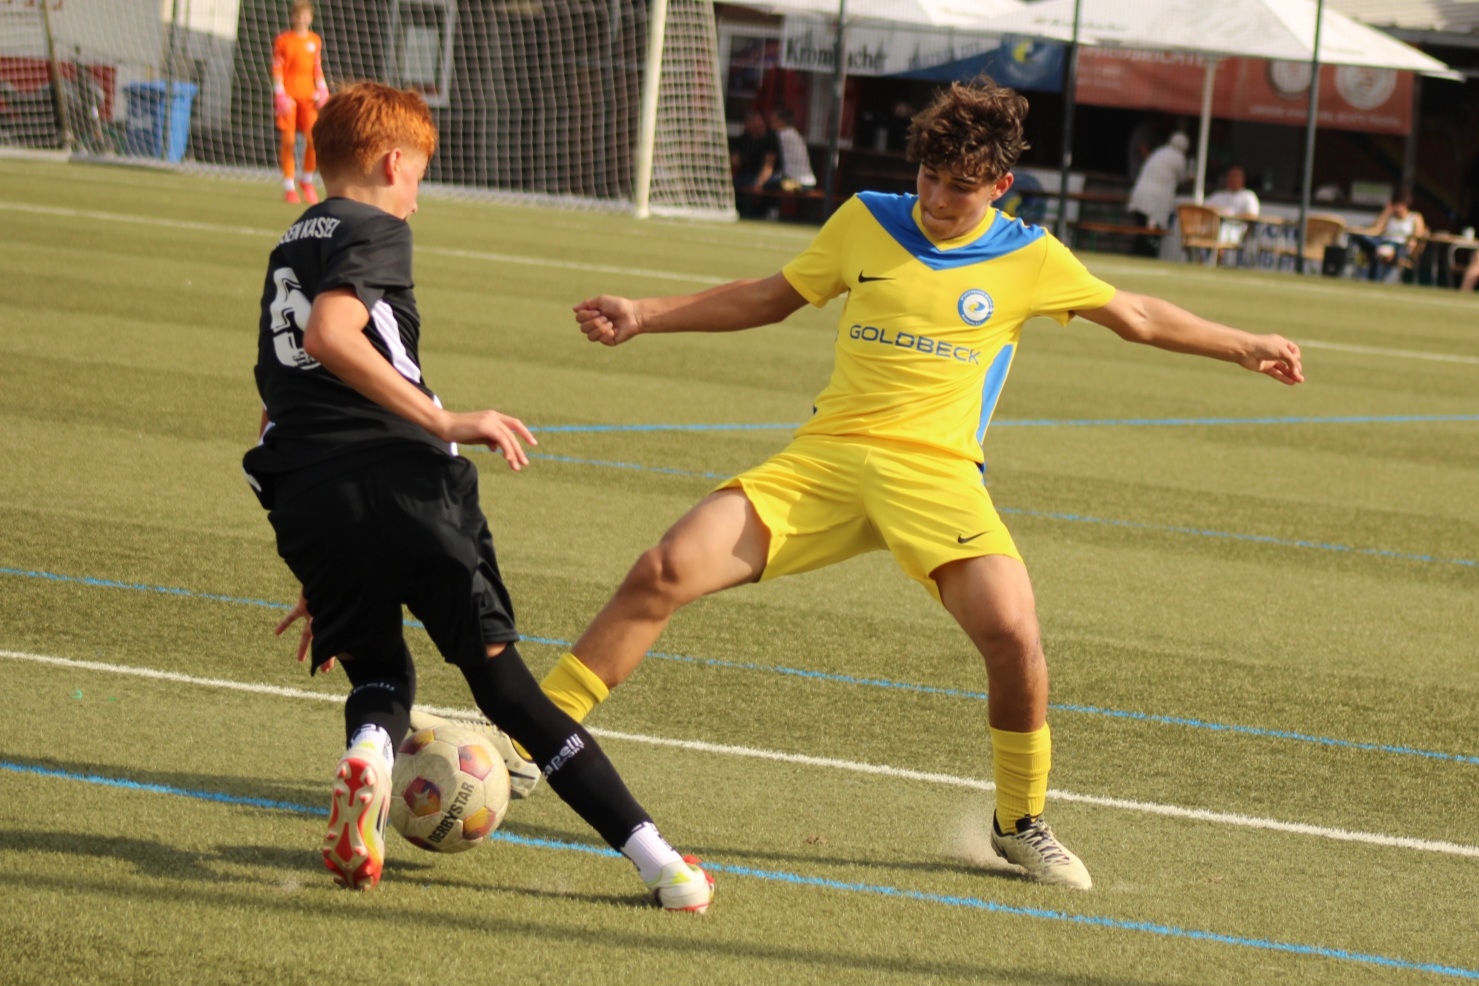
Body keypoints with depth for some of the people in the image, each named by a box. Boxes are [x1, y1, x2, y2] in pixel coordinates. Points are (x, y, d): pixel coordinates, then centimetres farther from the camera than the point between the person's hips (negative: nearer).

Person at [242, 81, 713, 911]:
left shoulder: (289, 248, 28)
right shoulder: (373, 231, 4)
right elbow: (329, 335, -17)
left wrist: (326, 582, 34)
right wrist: (444, 421, -19)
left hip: (302, 499, 6)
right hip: (397, 474, -6)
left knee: (381, 678, 19)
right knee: (498, 671, -2)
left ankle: (368, 752, -18)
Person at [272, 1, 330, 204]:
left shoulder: (315, 41, 11)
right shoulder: (283, 40, 1)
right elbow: (277, 69, 0)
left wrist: (321, 90, 3)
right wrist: (280, 94, -9)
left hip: (308, 95, 2)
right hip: (288, 95, -2)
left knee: (314, 139, -10)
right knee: (288, 141, -3)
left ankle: (307, 180, 12)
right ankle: (289, 187, 6)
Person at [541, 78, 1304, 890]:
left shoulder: (1029, 259, 5)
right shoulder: (864, 222, 9)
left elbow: (1137, 317, 19)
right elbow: (767, 298, 21)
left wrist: (1245, 348, 18)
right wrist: (643, 317, 17)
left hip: (936, 473, -1)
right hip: (825, 456, 1)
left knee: (1013, 635, -24)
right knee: (665, 572, -18)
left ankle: (1020, 823, 3)